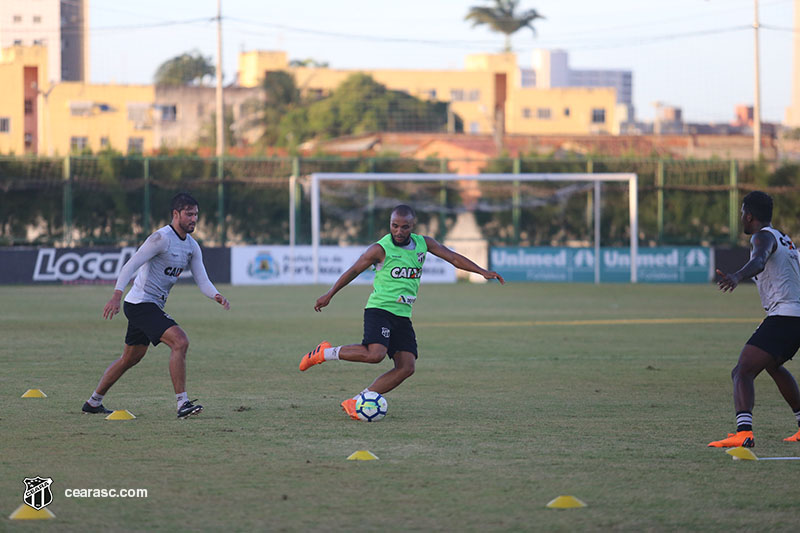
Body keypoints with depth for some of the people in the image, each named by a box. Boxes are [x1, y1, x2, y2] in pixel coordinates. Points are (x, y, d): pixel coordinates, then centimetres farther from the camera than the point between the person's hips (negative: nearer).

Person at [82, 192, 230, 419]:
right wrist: (117, 296, -32)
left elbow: (202, 281, 7)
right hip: (141, 304, -10)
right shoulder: (162, 238, -16)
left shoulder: (192, 247, 10)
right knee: (180, 342, -22)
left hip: (153, 306, 10)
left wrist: (216, 296, -15)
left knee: (130, 358, 19)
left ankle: (93, 402, 31)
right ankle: (182, 403, -22)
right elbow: (130, 265, -21)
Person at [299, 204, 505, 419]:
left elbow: (453, 258, 12)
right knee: (375, 354, -30)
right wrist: (329, 295, 12)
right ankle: (326, 353, -8)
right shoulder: (381, 249, -8)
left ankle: (355, 402, -3)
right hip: (379, 310, -6)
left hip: (403, 315, 6)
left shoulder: (423, 243, 8)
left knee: (406, 367, -8)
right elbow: (353, 271, 4)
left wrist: (483, 272, 3)